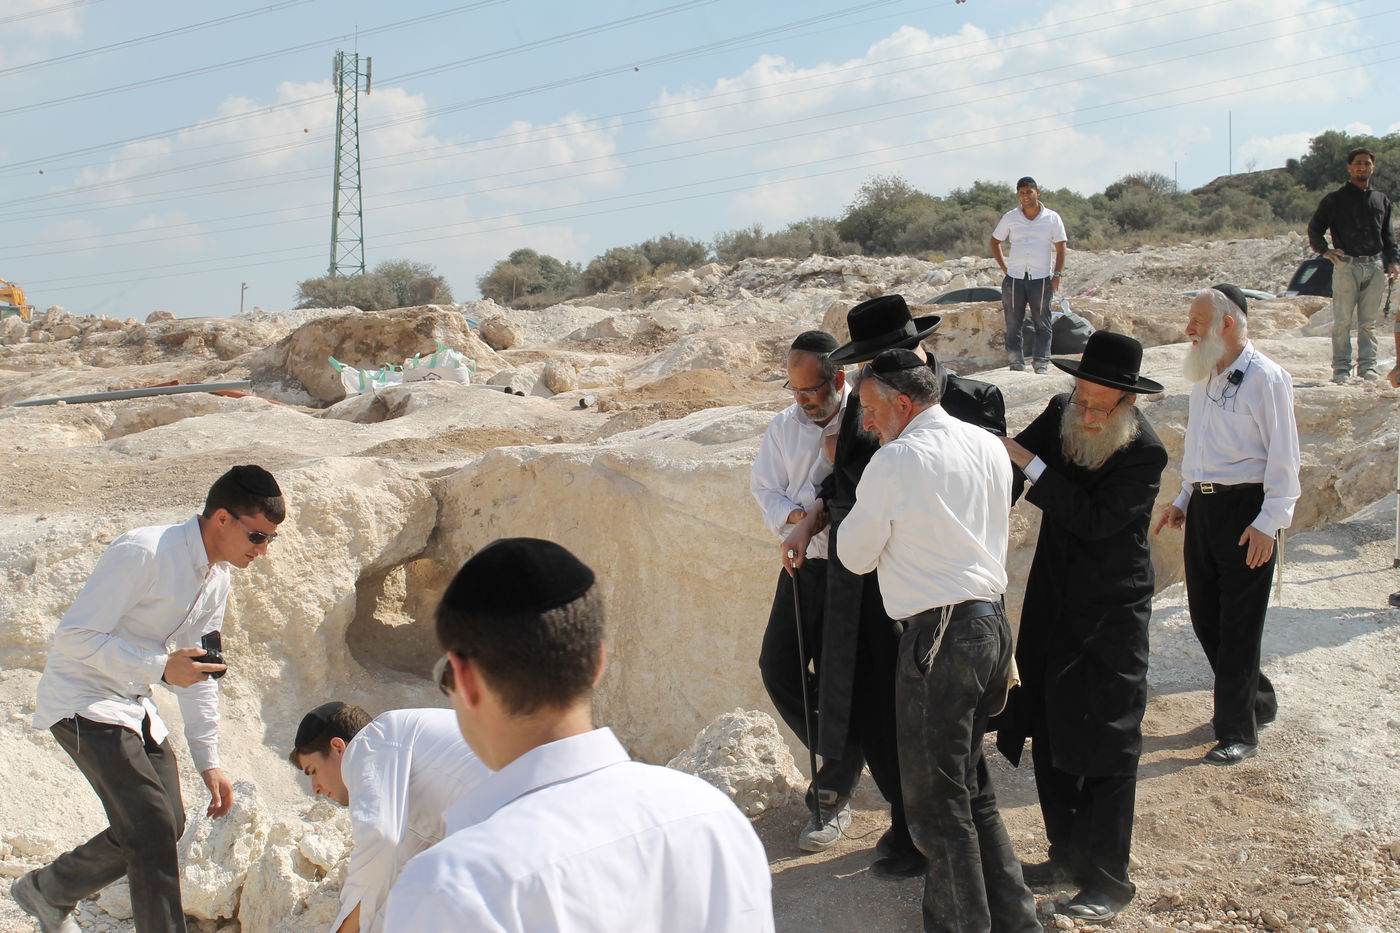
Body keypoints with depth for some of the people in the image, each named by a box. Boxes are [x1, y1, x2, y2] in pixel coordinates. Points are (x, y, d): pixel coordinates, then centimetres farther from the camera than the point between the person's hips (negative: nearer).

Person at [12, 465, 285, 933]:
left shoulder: (217, 578, 4)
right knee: (153, 828, -16)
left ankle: (47, 892, 30)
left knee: (166, 827, 11)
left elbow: (199, 671, 12)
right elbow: (74, 637, -25)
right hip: (82, 701, -9)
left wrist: (209, 761, 9)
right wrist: (160, 667, -30)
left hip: (132, 706, 9)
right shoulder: (142, 553, -24)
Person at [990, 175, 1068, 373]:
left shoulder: (1052, 218, 3)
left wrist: (1057, 274, -4)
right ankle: (1016, 364, 8)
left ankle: (1041, 364, 7)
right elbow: (995, 242, 15)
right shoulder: (1010, 218, 5)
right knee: (1013, 323, 1)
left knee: (1042, 323, 2)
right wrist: (1004, 268, 7)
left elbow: (1060, 248, 5)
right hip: (1014, 278, 1)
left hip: (1041, 278, -1)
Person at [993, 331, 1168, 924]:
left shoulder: (1145, 452, -18)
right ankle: (1069, 855, 28)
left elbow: (1095, 520, -26)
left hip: (1111, 614, -6)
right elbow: (1007, 463, 6)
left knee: (1106, 746, -1)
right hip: (1053, 606, 6)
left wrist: (1030, 464, -25)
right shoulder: (1060, 415, -1)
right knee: (1050, 735, 12)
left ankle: (1108, 879, 9)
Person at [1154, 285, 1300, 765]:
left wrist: (1268, 523, -17)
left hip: (1245, 508, -8)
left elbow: (1283, 457, -13)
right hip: (1203, 505, 8)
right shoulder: (1206, 377, 13)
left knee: (1238, 622, -2)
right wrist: (1183, 500, 18)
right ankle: (1256, 699, 33)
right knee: (1204, 614, 12)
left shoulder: (1265, 378, -12)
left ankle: (1238, 730, 9)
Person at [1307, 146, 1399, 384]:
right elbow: (1314, 228, 4)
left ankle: (1368, 366, 9)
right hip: (1346, 266, -3)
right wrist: (1325, 250, -11)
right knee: (1343, 321, -4)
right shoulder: (1335, 199, 5)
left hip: (1375, 267, 3)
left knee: (1369, 321, 5)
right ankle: (1341, 368, -1)